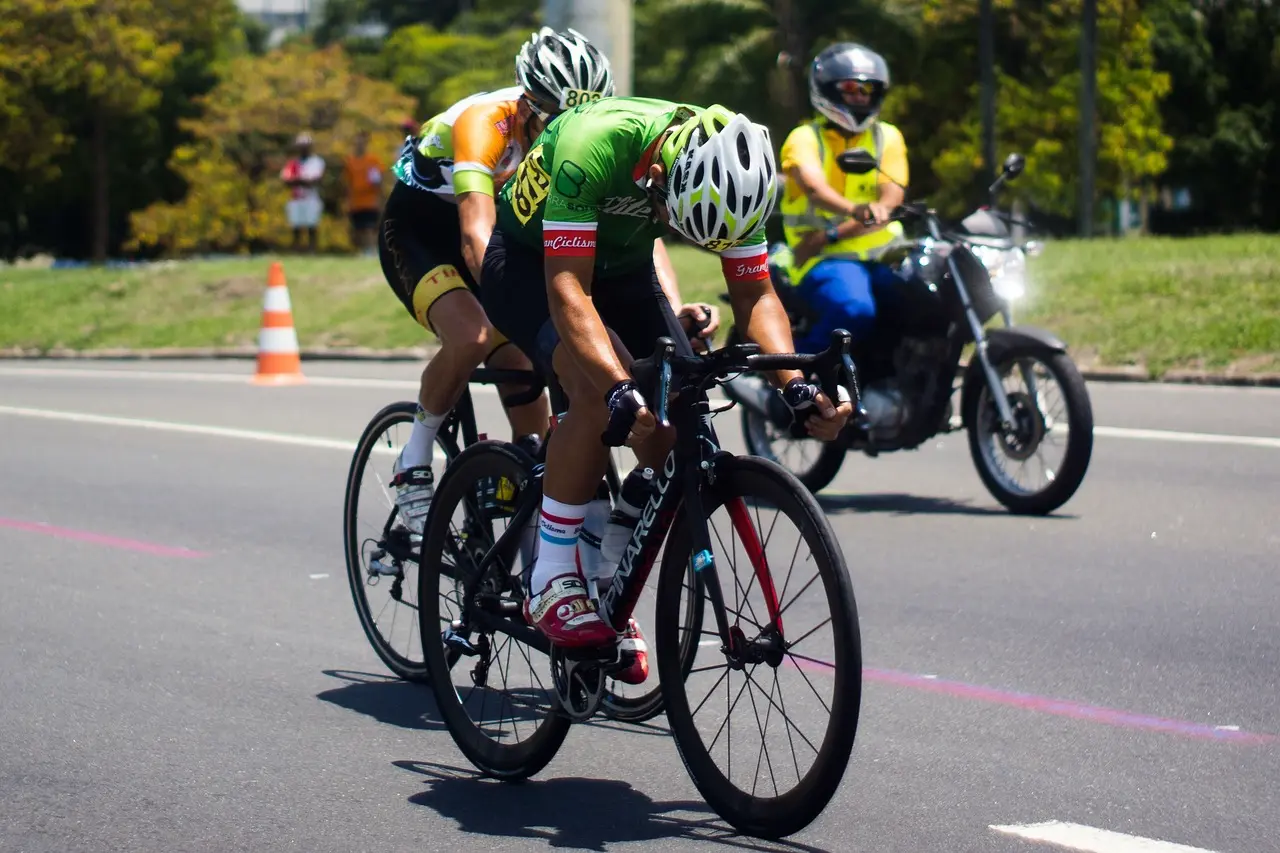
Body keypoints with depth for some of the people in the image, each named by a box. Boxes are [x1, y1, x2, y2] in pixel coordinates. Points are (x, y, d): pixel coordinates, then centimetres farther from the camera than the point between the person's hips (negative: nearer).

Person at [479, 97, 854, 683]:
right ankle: (552, 582, -20)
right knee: (600, 391, -33)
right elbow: (567, 288, -43)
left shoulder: (733, 172, -23)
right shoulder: (595, 143, -39)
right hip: (529, 262, -5)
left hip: (621, 266, 5)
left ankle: (608, 588, 6)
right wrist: (621, 391, -55)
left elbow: (755, 294, -17)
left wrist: (795, 384, -34)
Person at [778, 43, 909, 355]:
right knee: (854, 311, -36)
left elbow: (890, 202, -1)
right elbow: (814, 187, -20)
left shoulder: (888, 137, 13)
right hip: (828, 260, -4)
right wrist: (855, 209, -43)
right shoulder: (805, 138, 2)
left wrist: (830, 234, -15)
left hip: (883, 257, 5)